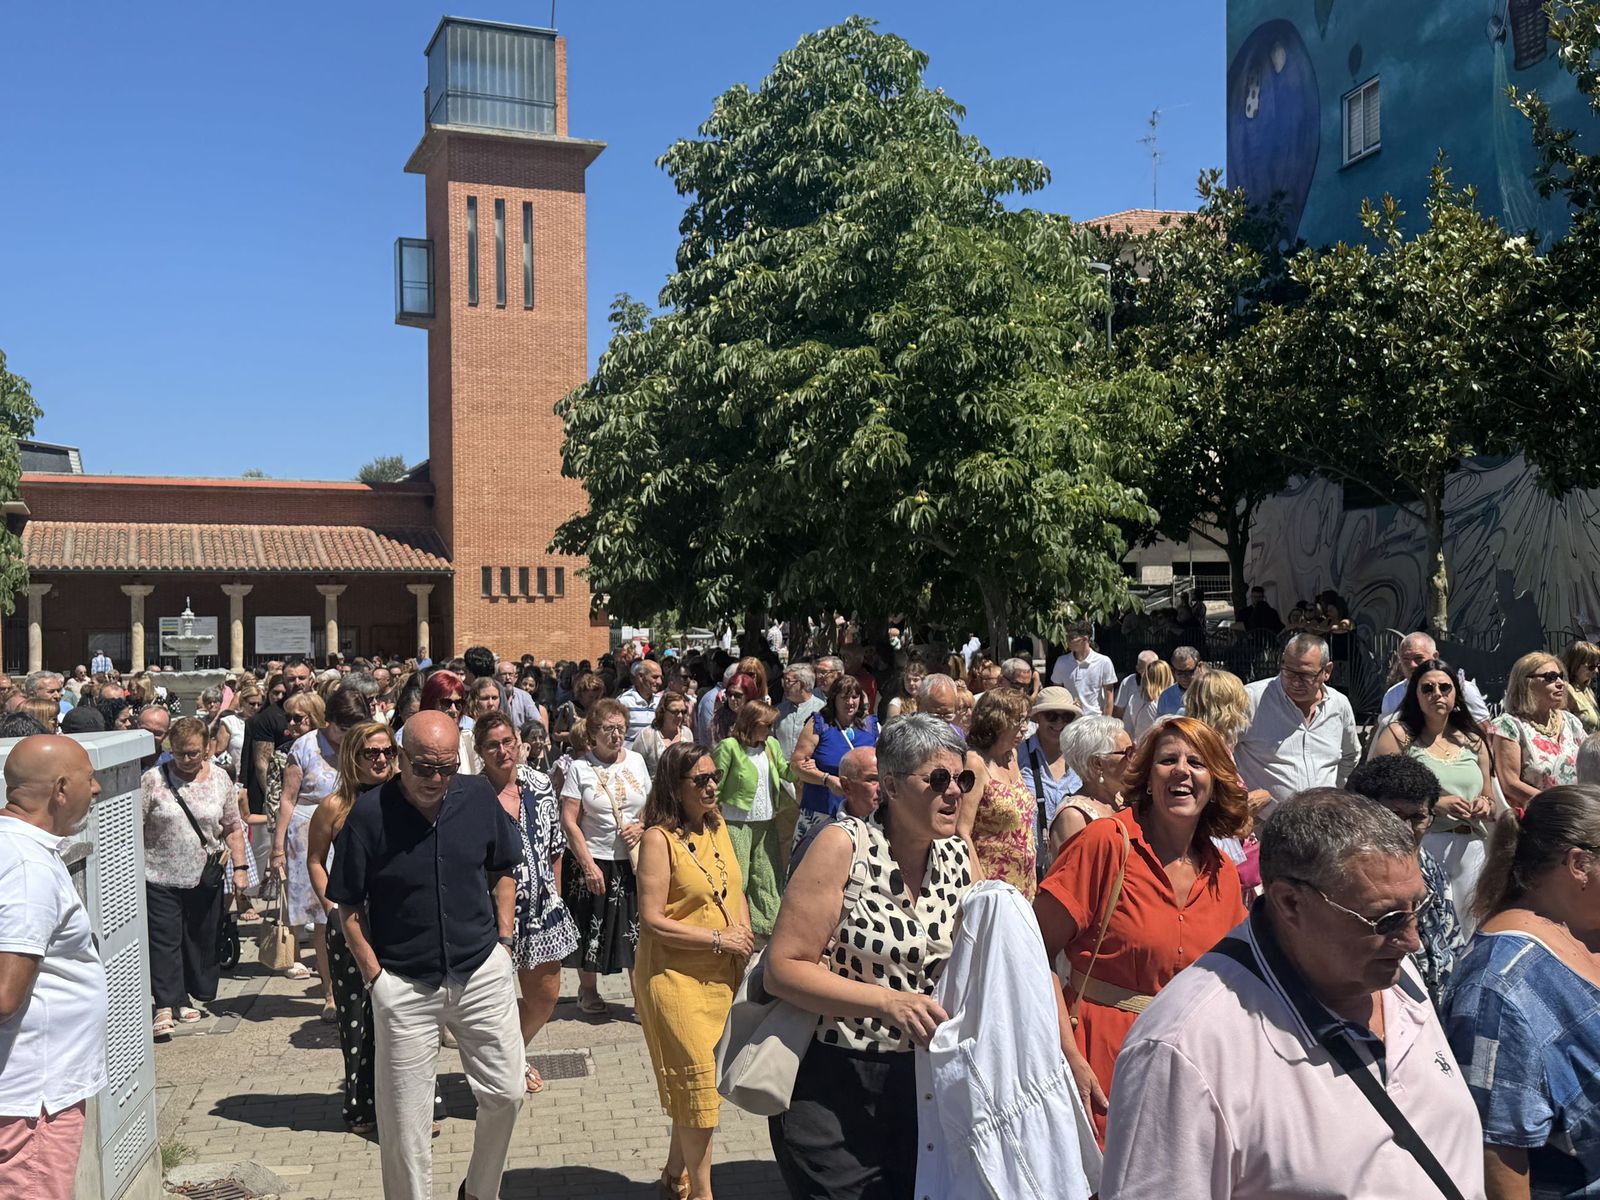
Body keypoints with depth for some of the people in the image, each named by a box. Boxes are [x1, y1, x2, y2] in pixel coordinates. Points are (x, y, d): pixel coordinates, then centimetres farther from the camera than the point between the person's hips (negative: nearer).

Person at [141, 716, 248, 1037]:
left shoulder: (220, 779, 3)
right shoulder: (153, 779, -6)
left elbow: (232, 829, 9)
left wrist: (239, 867, 3)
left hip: (205, 879, 3)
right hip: (161, 878, -3)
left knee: (201, 939, 10)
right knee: (164, 941, -5)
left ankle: (186, 998, 25)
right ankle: (165, 1005, -1)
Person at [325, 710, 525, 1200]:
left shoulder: (479, 796, -4)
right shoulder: (369, 813, -12)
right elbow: (348, 905, -4)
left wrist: (504, 941, 5)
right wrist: (374, 973, -7)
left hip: (482, 972, 3)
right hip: (404, 985, -3)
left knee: (506, 1093, 10)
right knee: (405, 1119, 5)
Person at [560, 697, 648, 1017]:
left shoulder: (636, 760, 5)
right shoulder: (580, 767, -8)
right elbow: (569, 822, -10)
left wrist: (642, 826, -7)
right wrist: (589, 865, -14)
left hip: (633, 861, 3)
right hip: (594, 861, -3)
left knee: (637, 930, 3)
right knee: (592, 930, 8)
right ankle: (588, 992, 27)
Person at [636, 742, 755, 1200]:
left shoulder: (717, 827, 5)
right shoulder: (659, 839, -16)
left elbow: (735, 890, 14)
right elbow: (652, 921, -19)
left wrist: (743, 931, -6)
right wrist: (719, 939, -17)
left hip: (720, 974, 7)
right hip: (675, 976, -7)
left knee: (693, 1078, 17)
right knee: (697, 1080, -2)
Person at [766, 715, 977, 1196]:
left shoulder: (959, 855, 1)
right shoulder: (845, 846, -15)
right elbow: (782, 968, -17)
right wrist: (887, 1001, -27)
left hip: (922, 1079, 5)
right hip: (833, 1085, -5)